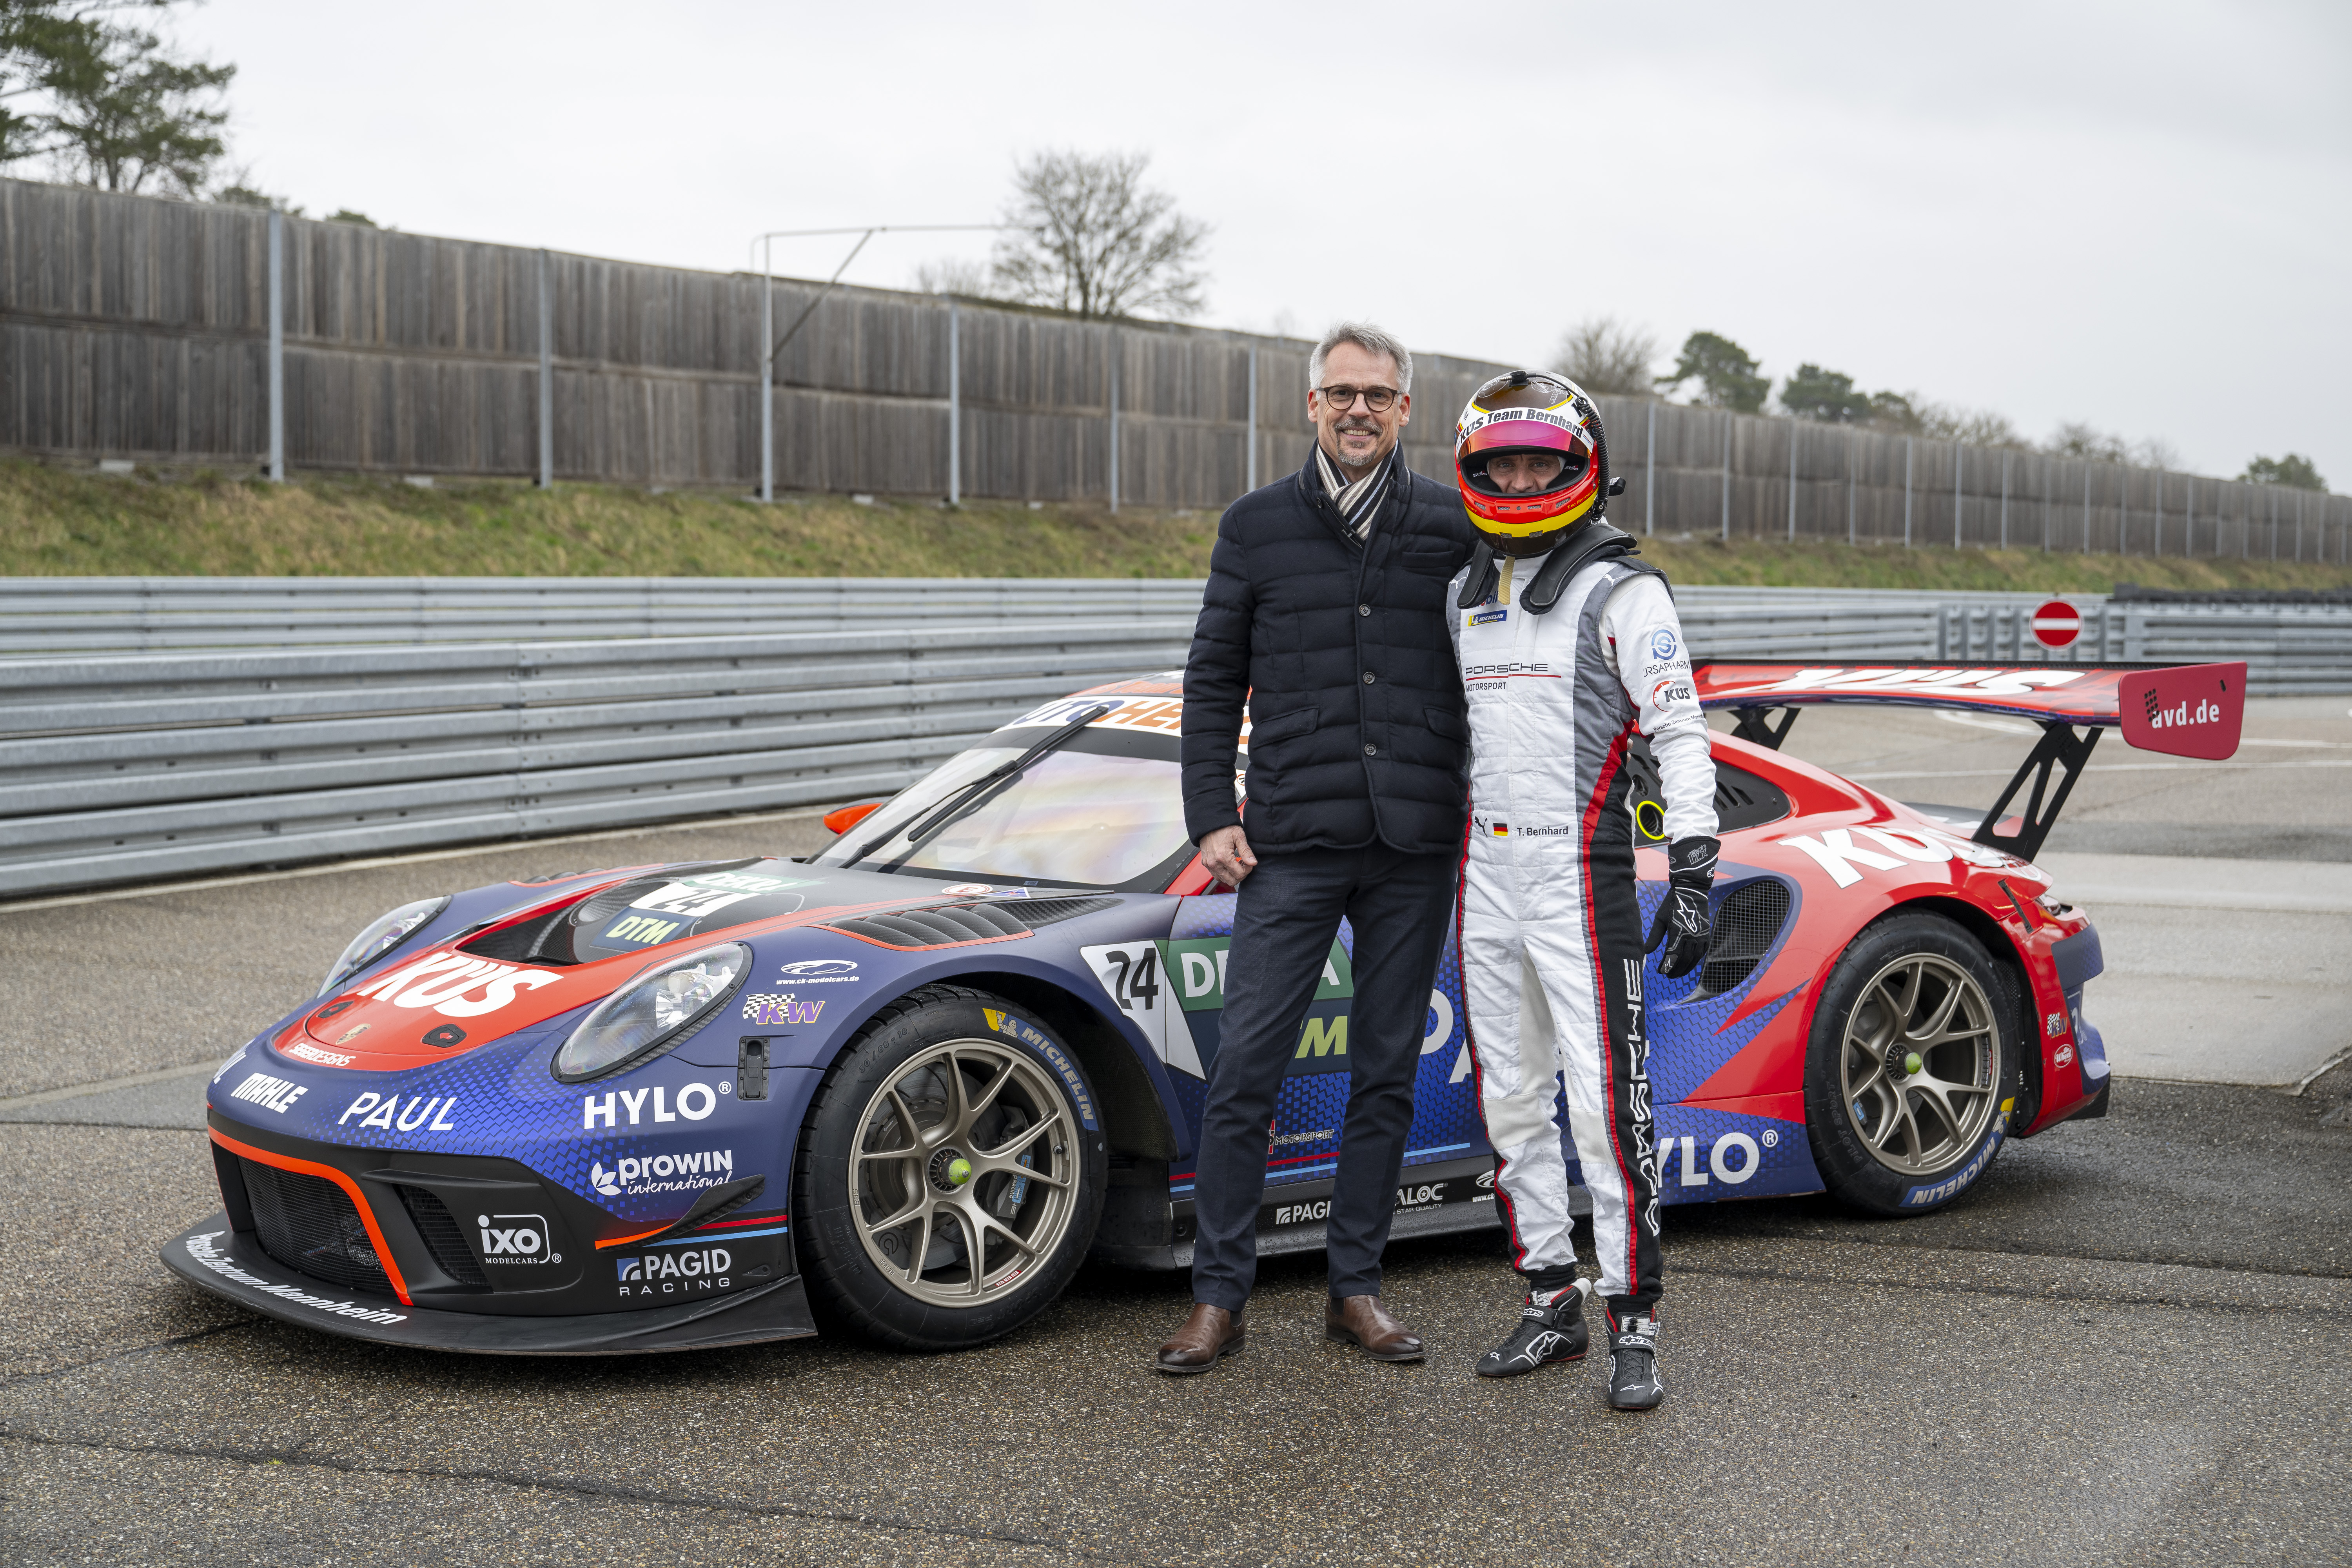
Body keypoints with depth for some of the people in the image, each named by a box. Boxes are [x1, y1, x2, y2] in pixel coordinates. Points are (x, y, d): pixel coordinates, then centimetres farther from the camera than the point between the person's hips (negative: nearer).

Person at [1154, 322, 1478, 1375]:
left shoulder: (1455, 529, 7)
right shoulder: (1257, 527, 6)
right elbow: (1213, 682, 8)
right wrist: (1212, 817, 0)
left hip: (1417, 851, 1)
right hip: (1292, 846, -1)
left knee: (1387, 1075, 7)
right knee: (1245, 1069, -4)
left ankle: (1357, 1289, 18)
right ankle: (1218, 1297, 4)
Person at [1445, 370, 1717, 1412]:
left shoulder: (1620, 592, -5)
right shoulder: (1466, 595, 14)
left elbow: (1679, 730, -8)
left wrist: (1693, 870, -15)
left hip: (1581, 877, -6)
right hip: (1485, 876, 7)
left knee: (1605, 1102, -9)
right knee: (1511, 1102, 10)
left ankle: (1633, 1321, -2)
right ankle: (1550, 1301, 19)